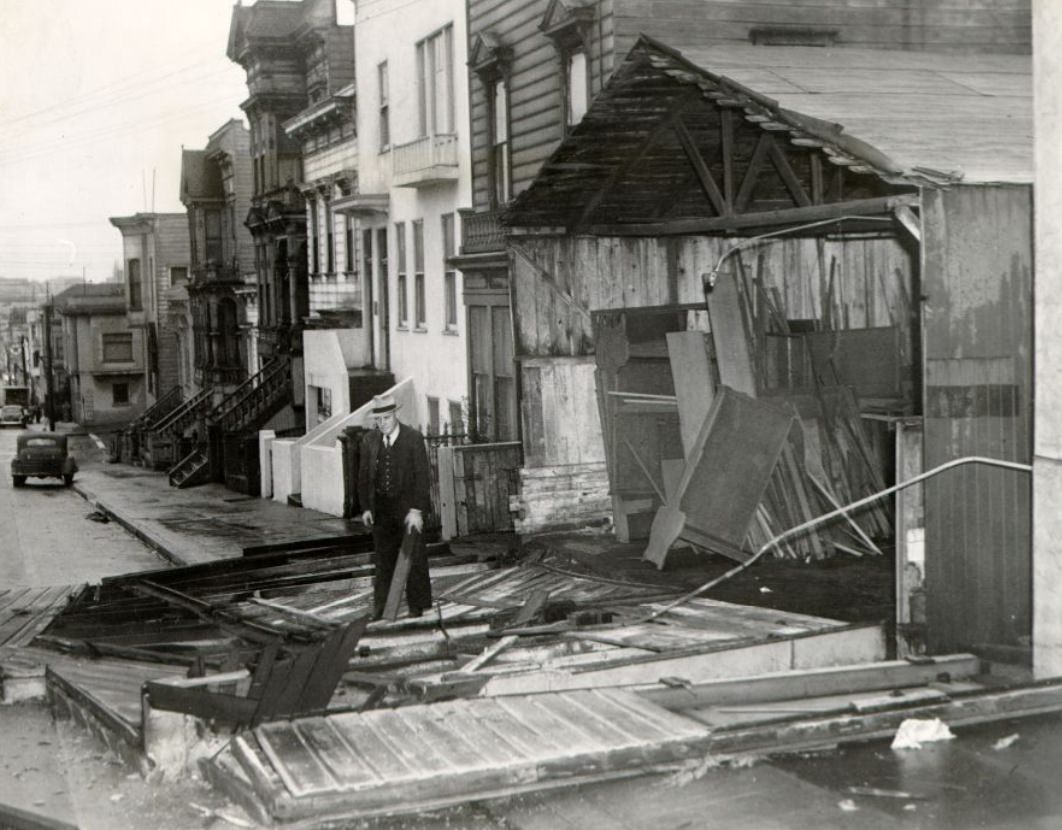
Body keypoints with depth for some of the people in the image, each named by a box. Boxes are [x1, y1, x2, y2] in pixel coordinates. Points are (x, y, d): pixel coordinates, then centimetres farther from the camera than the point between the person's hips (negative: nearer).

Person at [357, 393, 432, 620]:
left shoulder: (414, 439, -9)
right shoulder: (369, 440, 3)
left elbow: (421, 476, -11)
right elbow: (364, 475, 9)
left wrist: (416, 510, -16)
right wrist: (365, 507, 3)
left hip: (408, 506, -3)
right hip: (381, 507, 3)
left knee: (414, 556, 1)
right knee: (384, 557, 9)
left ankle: (417, 606, 10)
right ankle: (381, 607, 16)